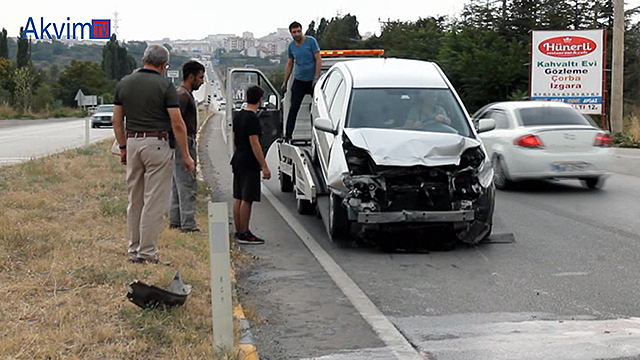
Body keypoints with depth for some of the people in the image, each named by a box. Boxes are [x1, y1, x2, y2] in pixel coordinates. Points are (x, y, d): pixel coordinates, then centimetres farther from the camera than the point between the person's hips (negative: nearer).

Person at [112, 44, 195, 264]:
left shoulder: (124, 83, 8)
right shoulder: (165, 85, -8)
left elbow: (117, 121, 10)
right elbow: (178, 124, -11)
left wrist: (123, 148, 19)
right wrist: (185, 156, -5)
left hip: (132, 142, 6)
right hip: (157, 144, -6)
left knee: (134, 201, 14)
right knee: (155, 202, -2)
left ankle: (134, 250, 20)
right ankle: (147, 253, -2)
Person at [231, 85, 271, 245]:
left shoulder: (238, 116, 10)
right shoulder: (252, 118, -16)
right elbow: (254, 144, -20)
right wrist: (264, 167, -19)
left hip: (237, 161, 9)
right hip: (249, 164, -9)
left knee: (238, 198, 11)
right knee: (247, 199, -6)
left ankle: (239, 231, 18)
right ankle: (244, 234, -3)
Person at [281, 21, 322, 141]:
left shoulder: (311, 41, -8)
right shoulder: (291, 45, 6)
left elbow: (318, 60, -10)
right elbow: (289, 64, 16)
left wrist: (316, 78, -16)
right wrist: (285, 82, 14)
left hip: (312, 80, -3)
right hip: (299, 80, 3)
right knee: (293, 108, 1)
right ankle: (288, 135, 3)